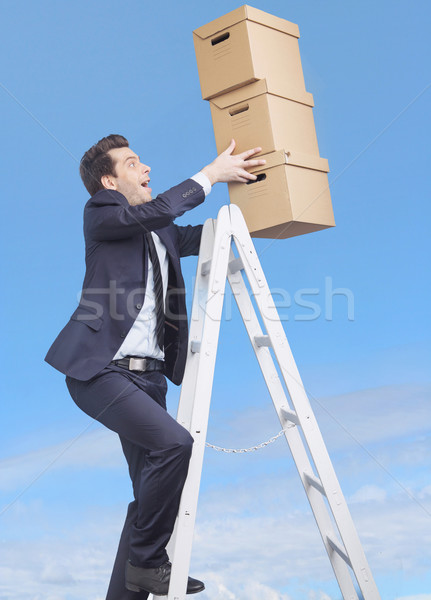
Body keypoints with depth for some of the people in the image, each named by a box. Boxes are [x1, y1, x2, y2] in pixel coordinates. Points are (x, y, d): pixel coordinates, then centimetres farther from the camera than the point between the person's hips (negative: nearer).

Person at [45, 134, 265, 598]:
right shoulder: (99, 215, -1)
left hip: (147, 374, 8)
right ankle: (146, 560, -11)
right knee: (174, 443, -27)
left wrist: (244, 183, 17)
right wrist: (210, 175, -10)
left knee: (152, 495, 5)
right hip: (101, 369, -8)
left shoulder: (162, 233, 21)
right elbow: (157, 210, -17)